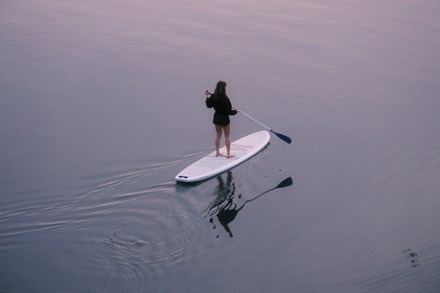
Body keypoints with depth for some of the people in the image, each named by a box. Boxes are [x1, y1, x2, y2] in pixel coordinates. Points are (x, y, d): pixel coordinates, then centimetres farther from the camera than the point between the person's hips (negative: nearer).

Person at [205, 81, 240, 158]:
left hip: (217, 118, 5)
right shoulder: (225, 98, -24)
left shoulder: (213, 97, -8)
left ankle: (217, 152, 29)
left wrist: (207, 97, 12)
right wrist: (236, 111, -4)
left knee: (218, 135, 21)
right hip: (224, 119, -5)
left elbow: (209, 105, 7)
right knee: (227, 136, 10)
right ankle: (228, 153, 14)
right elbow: (229, 111, -21)